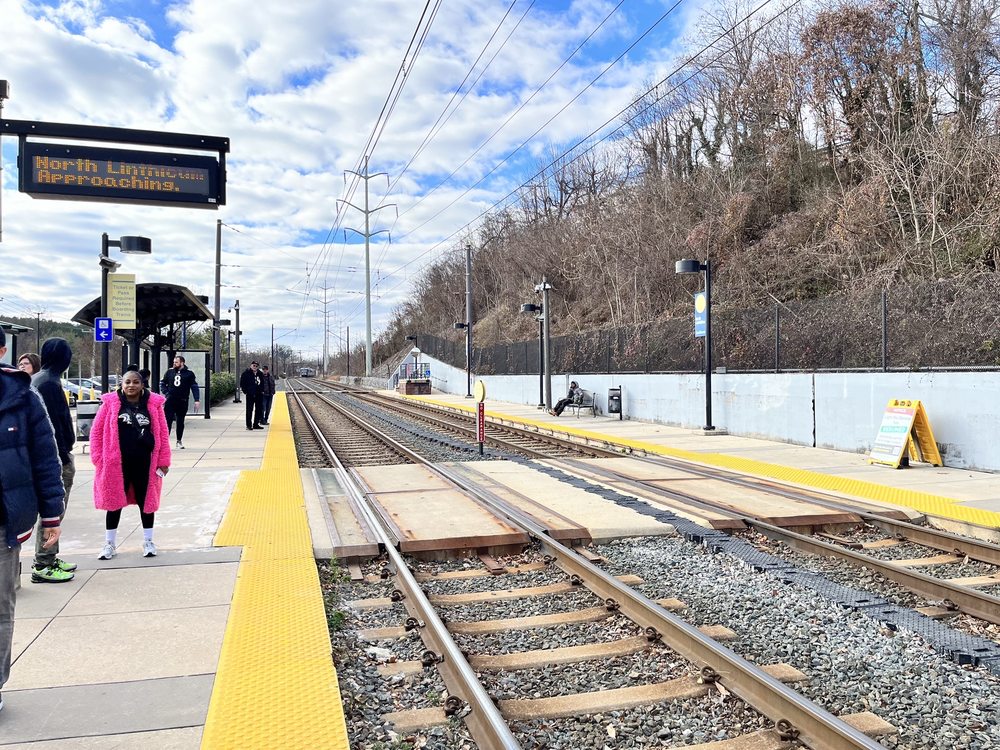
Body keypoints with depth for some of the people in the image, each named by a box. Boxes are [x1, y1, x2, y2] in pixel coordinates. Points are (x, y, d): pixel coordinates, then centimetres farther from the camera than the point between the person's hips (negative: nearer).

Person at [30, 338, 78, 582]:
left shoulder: (36, 379, 13)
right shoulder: (50, 383, -17)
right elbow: (54, 423, -20)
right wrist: (64, 457, -17)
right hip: (55, 455, -10)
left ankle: (48, 559, 27)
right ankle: (43, 566, 3)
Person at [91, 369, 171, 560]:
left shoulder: (153, 403, -1)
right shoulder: (110, 403, -2)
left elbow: (163, 433, 1)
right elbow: (96, 431, 2)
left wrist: (163, 461, -1)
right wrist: (98, 458, -3)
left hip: (144, 463, 1)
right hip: (116, 463, 0)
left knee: (146, 501, 11)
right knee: (114, 502, 9)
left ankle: (148, 542, 25)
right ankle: (109, 544, 24)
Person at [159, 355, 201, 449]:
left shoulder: (189, 374, -1)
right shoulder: (170, 372, 6)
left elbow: (195, 387, -3)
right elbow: (162, 383, 16)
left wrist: (197, 400, -12)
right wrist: (166, 392, 0)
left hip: (182, 402, -1)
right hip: (170, 401, 1)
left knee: (180, 422, 11)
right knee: (167, 420, -4)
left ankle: (179, 441, 23)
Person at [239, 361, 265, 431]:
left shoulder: (260, 373, 11)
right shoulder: (246, 373, -5)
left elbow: (262, 383, 21)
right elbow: (242, 383, -4)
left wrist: (262, 390, 10)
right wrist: (245, 391, -8)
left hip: (259, 394, 6)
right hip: (250, 394, -6)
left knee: (258, 410, 9)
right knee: (249, 410, -3)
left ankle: (256, 424, 19)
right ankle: (249, 425, 1)